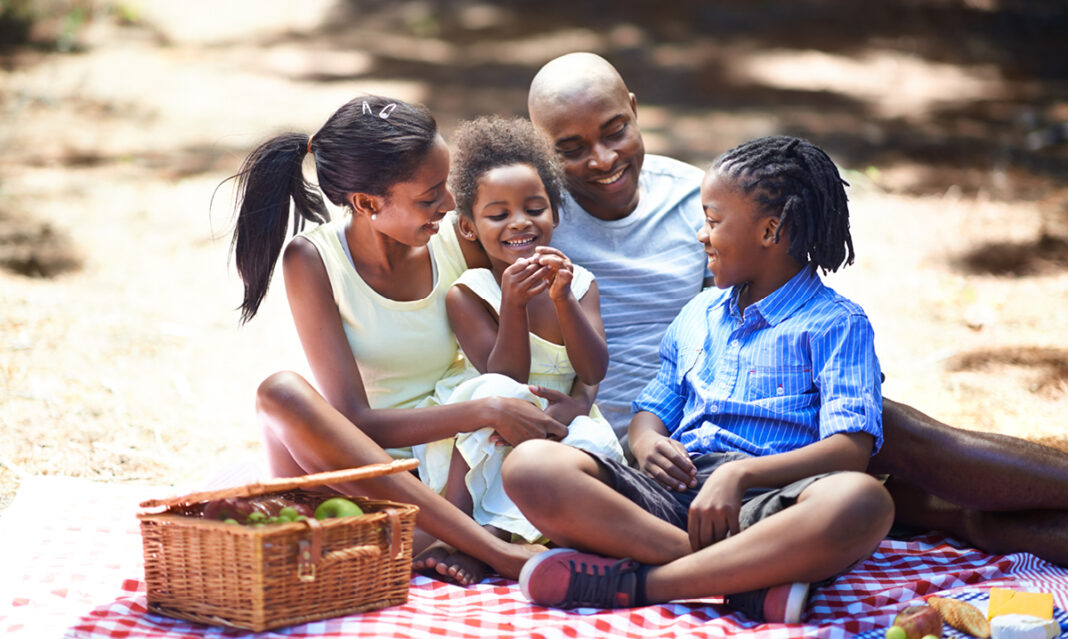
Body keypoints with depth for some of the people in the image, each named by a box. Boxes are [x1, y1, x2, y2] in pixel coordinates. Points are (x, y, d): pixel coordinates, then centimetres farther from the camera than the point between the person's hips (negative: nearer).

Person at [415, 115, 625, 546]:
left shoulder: (578, 283, 5)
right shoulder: (467, 295, -5)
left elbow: (594, 372, -8)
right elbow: (506, 378, -15)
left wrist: (562, 298, -22)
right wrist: (513, 304, -28)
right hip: (483, 447, -2)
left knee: (596, 442, -31)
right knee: (496, 393, -34)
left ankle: (497, 530, -34)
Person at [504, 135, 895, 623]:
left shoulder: (836, 323, 6)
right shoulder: (699, 314, 27)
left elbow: (851, 450, -7)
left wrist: (739, 474, -22)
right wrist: (647, 443, 1)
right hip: (674, 489, 5)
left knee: (863, 502, -40)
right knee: (529, 465, -22)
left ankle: (632, 582, -34)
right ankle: (748, 579, -32)